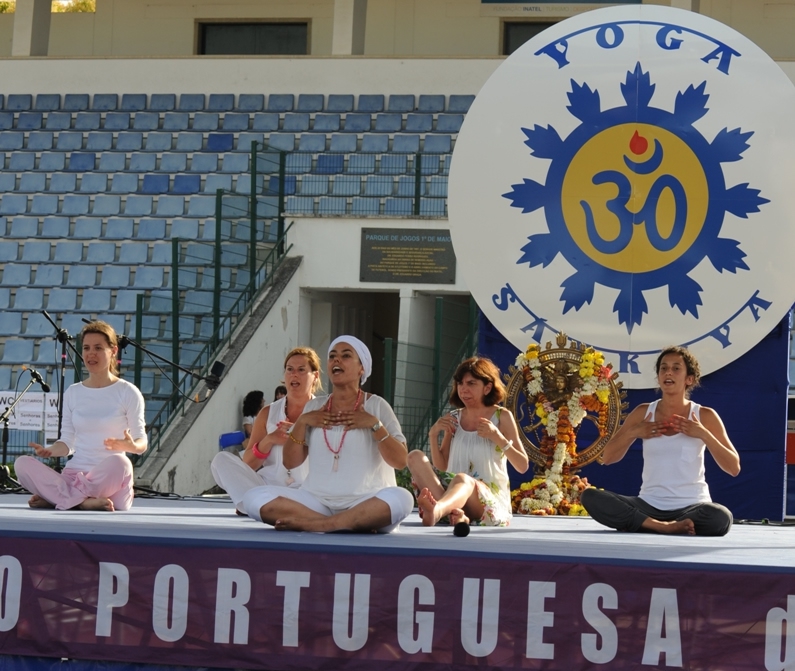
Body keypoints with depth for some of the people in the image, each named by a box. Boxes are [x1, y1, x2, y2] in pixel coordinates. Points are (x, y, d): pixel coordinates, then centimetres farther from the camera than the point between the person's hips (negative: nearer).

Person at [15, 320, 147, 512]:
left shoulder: (128, 393, 3)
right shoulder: (73, 393, 14)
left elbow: (142, 443, 2)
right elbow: (67, 442, 15)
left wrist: (131, 446, -22)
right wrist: (49, 451, -8)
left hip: (110, 479, -3)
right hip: (74, 475, 3)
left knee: (119, 463, -40)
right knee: (23, 463, -22)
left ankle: (56, 497, -27)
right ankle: (84, 501, -33)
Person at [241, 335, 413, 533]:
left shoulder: (376, 406, 6)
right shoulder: (314, 406, 16)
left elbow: (400, 461, -2)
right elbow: (290, 462, 14)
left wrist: (375, 425, -11)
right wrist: (301, 422, 1)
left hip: (364, 503, -3)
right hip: (318, 501, 3)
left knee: (400, 498, -37)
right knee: (255, 498, -23)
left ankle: (315, 523, -31)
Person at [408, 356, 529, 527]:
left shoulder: (502, 417, 5)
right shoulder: (453, 419, 15)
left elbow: (523, 466, 1)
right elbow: (441, 468, 16)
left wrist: (497, 436, -12)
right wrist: (433, 434, 1)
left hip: (491, 498, -4)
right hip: (455, 492, 5)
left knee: (462, 478, -39)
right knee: (416, 457, -19)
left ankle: (435, 511, -75)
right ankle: (452, 512, -42)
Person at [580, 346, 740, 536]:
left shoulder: (705, 416, 1)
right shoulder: (643, 413, 7)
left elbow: (734, 468, -3)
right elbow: (607, 458, 10)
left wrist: (704, 435, -15)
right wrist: (633, 433, -7)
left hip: (692, 507, -2)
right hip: (649, 505, 2)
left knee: (720, 517, -38)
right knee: (590, 496, -23)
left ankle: (646, 525, -19)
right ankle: (665, 527, -24)